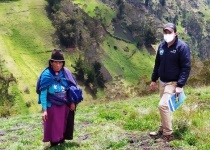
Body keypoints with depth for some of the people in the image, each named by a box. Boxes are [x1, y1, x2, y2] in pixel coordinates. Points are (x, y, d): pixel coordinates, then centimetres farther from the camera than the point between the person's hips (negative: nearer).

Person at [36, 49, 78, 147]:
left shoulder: (66, 72, -4)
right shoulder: (47, 75, -16)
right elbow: (43, 93, -14)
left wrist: (72, 102, 4)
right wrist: (44, 110, -17)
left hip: (65, 105, 4)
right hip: (52, 106, -4)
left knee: (63, 124, 15)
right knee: (53, 127, 4)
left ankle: (62, 141, 33)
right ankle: (54, 144, 17)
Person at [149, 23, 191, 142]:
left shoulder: (182, 47, -16)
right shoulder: (162, 46, 5)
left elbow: (186, 67, -18)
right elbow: (157, 64, 15)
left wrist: (180, 85, -22)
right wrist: (154, 79, 16)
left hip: (173, 83, -7)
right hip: (162, 82, 7)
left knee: (162, 105, -16)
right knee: (165, 106, 14)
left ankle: (168, 134, -5)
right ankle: (162, 130, 28)